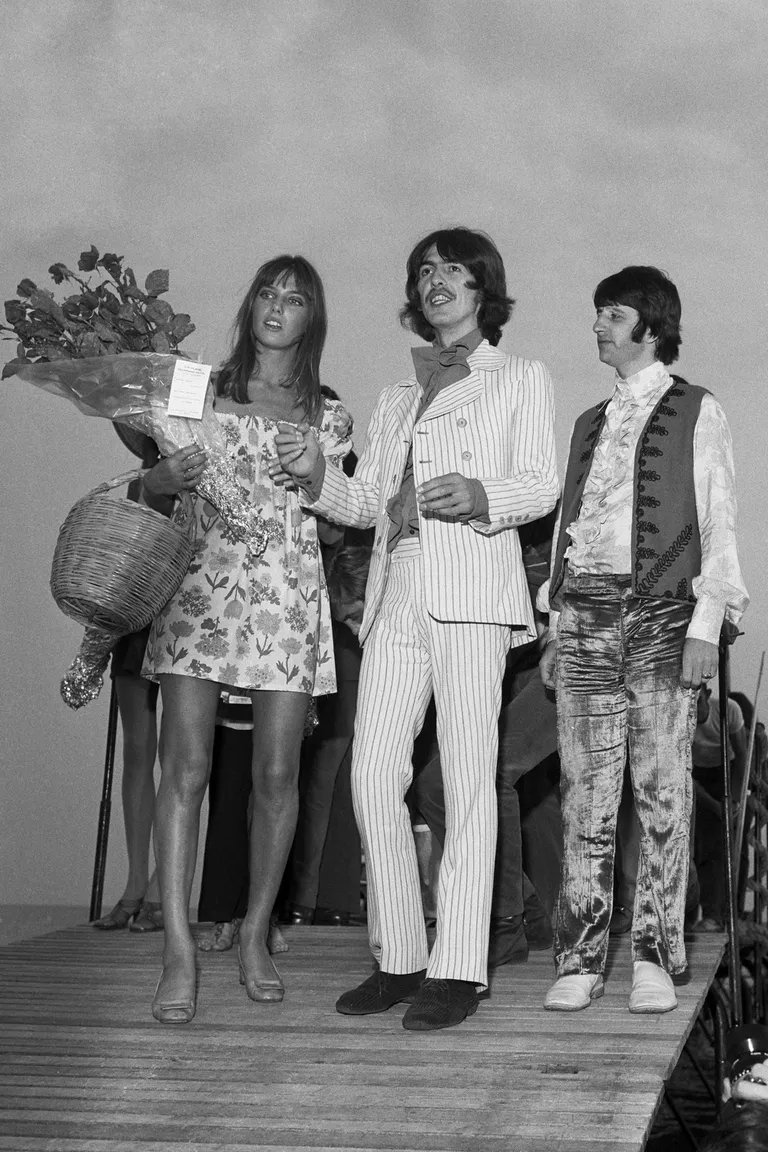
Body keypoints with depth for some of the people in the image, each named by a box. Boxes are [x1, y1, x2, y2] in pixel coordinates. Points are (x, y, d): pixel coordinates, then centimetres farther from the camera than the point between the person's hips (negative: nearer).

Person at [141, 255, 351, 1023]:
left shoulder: (327, 418, 15)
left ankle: (255, 937, 15)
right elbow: (153, 489, 11)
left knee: (277, 774, 0)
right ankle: (178, 952, -9)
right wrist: (167, 475, -8)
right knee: (185, 766, -10)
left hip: (289, 598, 1)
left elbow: (335, 519, 17)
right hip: (201, 587, -1)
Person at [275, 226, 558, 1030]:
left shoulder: (522, 379, 15)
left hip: (472, 592, -4)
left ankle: (457, 970, -6)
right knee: (373, 778, -4)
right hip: (396, 594, 5)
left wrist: (481, 495, -18)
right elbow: (364, 502, 19)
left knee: (467, 777, -8)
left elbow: (541, 485, 2)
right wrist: (314, 473, -1)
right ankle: (398, 958, 6)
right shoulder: (396, 397, 27)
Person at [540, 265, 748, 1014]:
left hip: (662, 613, -3)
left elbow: (718, 524, 1)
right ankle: (579, 960, 3)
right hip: (587, 614, 4)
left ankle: (654, 958, 2)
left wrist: (706, 625, -8)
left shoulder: (697, 412, 7)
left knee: (662, 790, -4)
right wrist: (557, 628, 10)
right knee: (585, 792, 0)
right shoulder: (589, 424, 21)